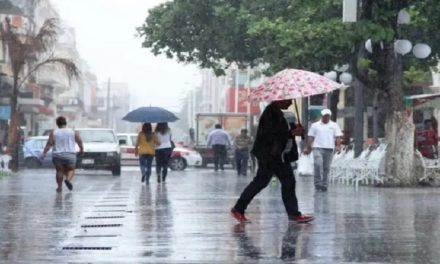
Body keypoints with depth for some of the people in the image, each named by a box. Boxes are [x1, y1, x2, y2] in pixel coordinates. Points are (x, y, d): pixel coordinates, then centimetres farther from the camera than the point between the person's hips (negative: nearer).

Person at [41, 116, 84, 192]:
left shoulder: (54, 132, -1)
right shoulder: (73, 132, 2)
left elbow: (49, 144, -7)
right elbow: (79, 141, 4)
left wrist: (44, 153, -5)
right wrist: (81, 149, 20)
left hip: (57, 155, 0)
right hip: (70, 155, 0)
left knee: (59, 171, 11)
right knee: (70, 170, 11)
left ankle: (59, 187, 9)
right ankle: (68, 179, -16)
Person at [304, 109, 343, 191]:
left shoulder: (334, 125, 11)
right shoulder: (315, 125, 10)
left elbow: (338, 137, 4)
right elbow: (311, 137, 9)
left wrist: (338, 146, -11)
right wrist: (308, 147, 1)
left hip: (329, 149, 1)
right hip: (318, 148, -1)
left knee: (326, 168, 3)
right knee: (318, 164, -18)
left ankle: (324, 185, 10)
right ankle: (318, 183, -11)